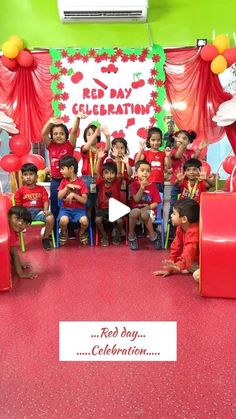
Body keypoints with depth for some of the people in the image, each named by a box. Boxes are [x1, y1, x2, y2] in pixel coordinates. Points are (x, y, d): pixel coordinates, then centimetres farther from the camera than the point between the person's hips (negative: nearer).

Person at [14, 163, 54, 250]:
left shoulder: (41, 188, 13)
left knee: (50, 218, -30)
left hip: (39, 211, 1)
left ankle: (45, 239, -5)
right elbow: (18, 205, 8)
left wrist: (46, 210, -17)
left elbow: (45, 201, 2)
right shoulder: (20, 190, 12)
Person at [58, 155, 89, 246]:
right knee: (63, 220, -33)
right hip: (65, 208, 2)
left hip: (79, 208, -1)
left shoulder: (81, 182, -3)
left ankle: (82, 233, 5)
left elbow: (84, 200, -8)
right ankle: (64, 233, 4)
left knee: (84, 221, -32)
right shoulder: (64, 181, 6)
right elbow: (59, 197, -3)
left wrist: (73, 195, -20)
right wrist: (67, 187, -14)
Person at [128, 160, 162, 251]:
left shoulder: (152, 186, 3)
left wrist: (147, 207, -18)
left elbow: (155, 203, -1)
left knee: (144, 214, -36)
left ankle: (153, 236, -15)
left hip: (148, 210, 0)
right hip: (136, 209, 1)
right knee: (134, 212, -36)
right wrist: (142, 187, -20)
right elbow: (136, 199, -12)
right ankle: (131, 236, -14)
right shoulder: (134, 184, 2)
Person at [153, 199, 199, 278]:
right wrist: (171, 266, 4)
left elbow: (189, 252, -43)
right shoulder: (180, 228, -2)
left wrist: (179, 266, -56)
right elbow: (176, 247, 5)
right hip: (194, 259, 9)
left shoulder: (194, 231, -30)